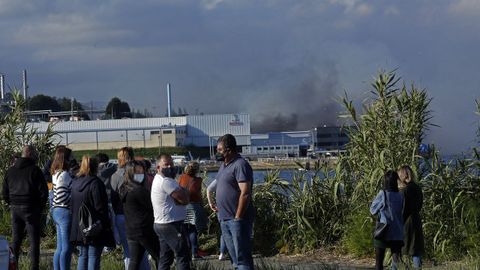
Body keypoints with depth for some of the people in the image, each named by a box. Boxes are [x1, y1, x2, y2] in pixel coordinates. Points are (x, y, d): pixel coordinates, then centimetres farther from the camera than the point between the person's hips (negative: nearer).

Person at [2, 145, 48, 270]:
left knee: (15, 240, 13)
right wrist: (40, 207, 3)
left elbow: (5, 193, 13)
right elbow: (43, 192, -11)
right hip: (30, 209, -5)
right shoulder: (34, 170, -8)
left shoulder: (10, 171, 9)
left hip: (15, 209, 5)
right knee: (34, 241, -1)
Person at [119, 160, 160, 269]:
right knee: (159, 258, 5)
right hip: (145, 230, -8)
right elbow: (152, 207, -11)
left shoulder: (124, 189, 9)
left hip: (130, 231, 8)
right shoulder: (139, 190, -18)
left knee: (134, 261, 7)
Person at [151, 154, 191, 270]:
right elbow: (185, 199, -16)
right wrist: (182, 190, 2)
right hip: (172, 225, -10)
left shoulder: (158, 180, 18)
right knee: (182, 256, -8)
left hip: (161, 224, 10)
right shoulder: (166, 181, -15)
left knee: (165, 258, 11)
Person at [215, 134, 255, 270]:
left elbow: (245, 193, -21)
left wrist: (237, 217, -20)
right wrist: (218, 206, 14)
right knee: (234, 257, 15)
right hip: (224, 218, 9)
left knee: (242, 257, -8)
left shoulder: (240, 165, -16)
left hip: (237, 219, -9)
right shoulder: (224, 164, 13)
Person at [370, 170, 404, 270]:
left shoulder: (383, 194, -8)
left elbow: (373, 210, 4)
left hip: (383, 233, -3)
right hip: (397, 235, 3)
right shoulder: (400, 196, 1)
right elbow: (403, 214, 9)